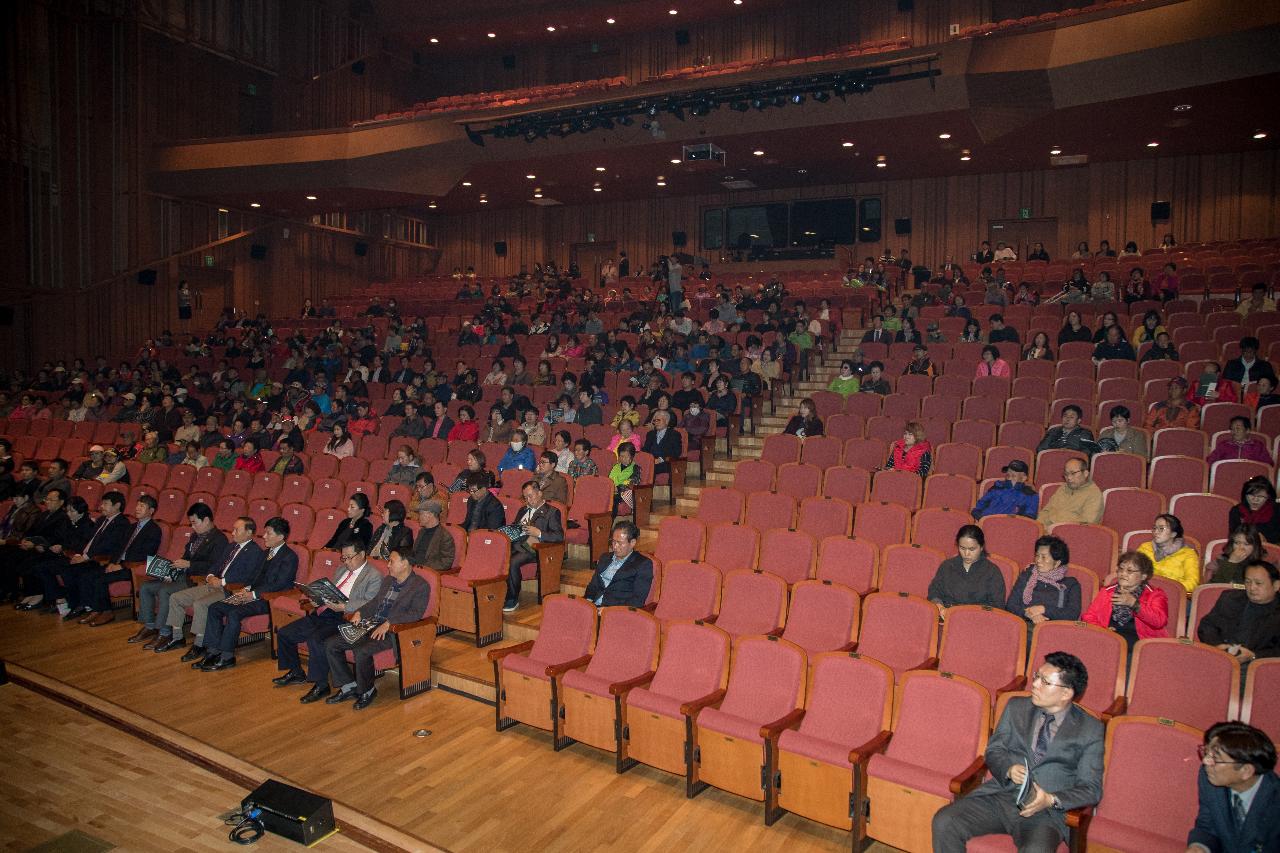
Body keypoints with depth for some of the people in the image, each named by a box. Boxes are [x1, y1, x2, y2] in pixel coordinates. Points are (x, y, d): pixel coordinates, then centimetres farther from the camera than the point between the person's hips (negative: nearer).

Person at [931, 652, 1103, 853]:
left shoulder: (1090, 730, 4)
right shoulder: (1016, 707, 14)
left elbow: (1091, 789, 3)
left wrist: (1051, 800, -15)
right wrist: (1009, 769, -9)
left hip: (1045, 812, -3)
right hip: (998, 796, 3)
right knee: (944, 822, -24)